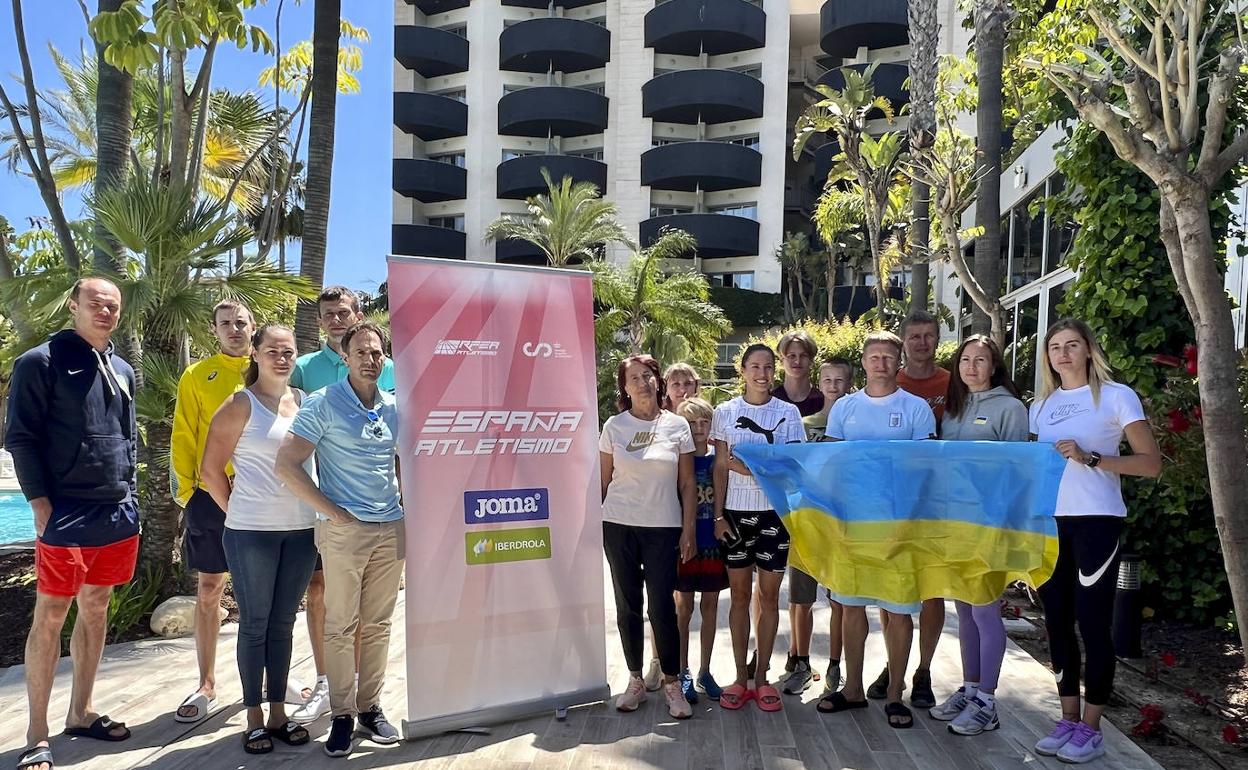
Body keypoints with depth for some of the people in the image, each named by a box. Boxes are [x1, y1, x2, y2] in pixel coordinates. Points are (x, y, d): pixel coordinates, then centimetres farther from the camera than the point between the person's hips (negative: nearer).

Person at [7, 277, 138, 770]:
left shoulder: (122, 372, 14)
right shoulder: (39, 363, -6)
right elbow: (20, 438, -9)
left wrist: (127, 498, 13)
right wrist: (42, 507, -14)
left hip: (117, 515, 6)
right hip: (65, 515, -6)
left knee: (95, 610, 13)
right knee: (50, 617, -1)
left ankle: (80, 714, 26)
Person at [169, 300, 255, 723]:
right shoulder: (196, 377, 4)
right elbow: (184, 438, 3)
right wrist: (185, 489, -2)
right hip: (212, 495, -1)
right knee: (208, 589, 6)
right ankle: (206, 685, 18)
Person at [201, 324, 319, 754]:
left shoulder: (304, 401, 8)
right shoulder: (241, 405, -5)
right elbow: (211, 470, -3)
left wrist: (322, 511, 7)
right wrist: (238, 512, 1)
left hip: (301, 529, 4)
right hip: (252, 532, -4)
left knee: (282, 623, 12)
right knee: (254, 624, 6)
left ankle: (278, 713, 23)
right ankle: (254, 718, 18)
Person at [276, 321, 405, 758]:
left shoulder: (395, 408, 9)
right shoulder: (322, 404, -6)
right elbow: (286, 465, -10)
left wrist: (404, 500, 10)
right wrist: (333, 512, -11)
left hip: (392, 528, 5)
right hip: (343, 529, -4)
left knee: (378, 623, 11)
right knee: (340, 625, 2)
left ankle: (370, 707, 22)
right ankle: (342, 715, 14)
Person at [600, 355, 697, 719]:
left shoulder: (677, 426, 2)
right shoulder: (614, 426, 3)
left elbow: (687, 484, 3)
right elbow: (603, 480, 7)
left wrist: (689, 530, -1)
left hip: (663, 528, -1)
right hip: (618, 526, 1)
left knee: (661, 606, -2)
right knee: (628, 605, 8)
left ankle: (672, 682, 15)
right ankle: (636, 680, 23)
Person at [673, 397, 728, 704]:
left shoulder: (717, 460, 4)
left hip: (713, 543, 3)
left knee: (710, 607, 10)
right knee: (684, 608, 6)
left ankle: (705, 672, 23)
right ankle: (684, 673, 18)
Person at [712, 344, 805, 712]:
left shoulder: (788, 413, 2)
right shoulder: (725, 412, 3)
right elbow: (721, 467, 4)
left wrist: (748, 466, -15)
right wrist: (718, 515, -3)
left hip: (775, 512, 0)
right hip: (736, 512, 0)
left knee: (769, 595, 6)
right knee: (740, 595, 6)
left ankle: (762, 677, 17)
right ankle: (741, 677, 16)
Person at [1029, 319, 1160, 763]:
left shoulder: (1116, 396, -1)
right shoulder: (1040, 406, 14)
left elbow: (1151, 463, -6)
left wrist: (1090, 459, -18)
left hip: (1096, 521, -5)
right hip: (1048, 522, 5)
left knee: (1092, 622, -1)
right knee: (1058, 621, 10)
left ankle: (1090, 728, 11)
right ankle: (1068, 718, 22)